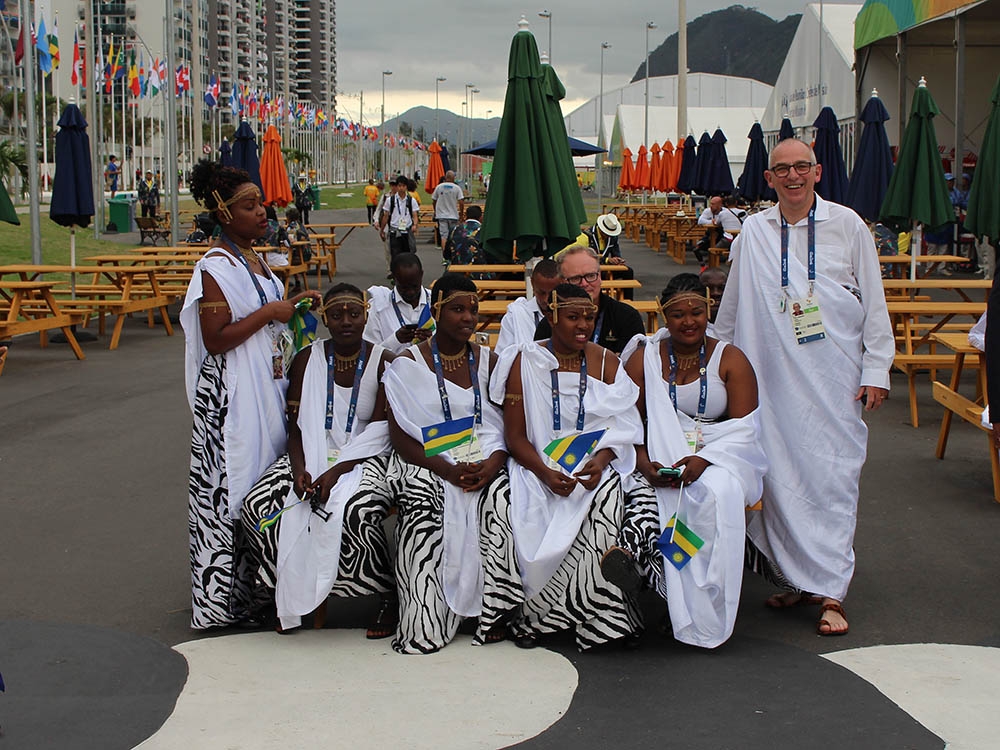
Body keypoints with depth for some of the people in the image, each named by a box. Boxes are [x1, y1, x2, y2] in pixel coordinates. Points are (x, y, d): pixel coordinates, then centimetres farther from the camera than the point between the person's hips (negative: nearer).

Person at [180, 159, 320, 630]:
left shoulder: (255, 260, 13)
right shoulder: (215, 266, -14)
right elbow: (216, 340, -21)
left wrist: (293, 305, 11)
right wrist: (269, 312, -17)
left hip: (268, 389, 9)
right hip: (230, 399, -9)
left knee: (263, 486, 12)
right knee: (233, 487, -5)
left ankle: (255, 590, 21)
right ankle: (223, 599, 3)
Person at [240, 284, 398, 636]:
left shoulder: (383, 363, -4)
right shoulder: (308, 359, 5)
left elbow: (379, 431, -10)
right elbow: (296, 424, 2)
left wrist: (336, 471, -23)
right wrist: (300, 469, -19)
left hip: (366, 456, -4)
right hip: (314, 454, 4)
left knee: (354, 511, -37)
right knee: (256, 505, -21)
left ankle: (390, 597, -13)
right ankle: (299, 593, -3)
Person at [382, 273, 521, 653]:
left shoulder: (489, 361, 12)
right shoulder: (407, 364, 3)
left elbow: (508, 424, 7)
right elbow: (400, 437, -4)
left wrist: (494, 462, -16)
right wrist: (447, 469, -19)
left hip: (482, 461, 2)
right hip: (427, 462, -2)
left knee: (501, 497, -32)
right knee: (422, 506, -35)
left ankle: (495, 614, -21)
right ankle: (423, 625, -24)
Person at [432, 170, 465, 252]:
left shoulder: (439, 187, 0)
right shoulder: (457, 188, -5)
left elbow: (433, 201, 7)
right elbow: (461, 202, -10)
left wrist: (435, 211, 24)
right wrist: (461, 212, 6)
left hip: (441, 215, 1)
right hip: (453, 216, -1)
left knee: (444, 236, -3)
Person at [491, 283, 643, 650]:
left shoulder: (607, 362, 9)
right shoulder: (525, 361, 2)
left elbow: (618, 427, 2)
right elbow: (515, 435, -3)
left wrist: (599, 461, -20)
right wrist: (545, 473, -21)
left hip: (592, 464, 2)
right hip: (537, 465, -1)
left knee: (607, 493, -33)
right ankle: (599, 613, -14)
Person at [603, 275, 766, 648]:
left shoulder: (730, 359, 7)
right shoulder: (644, 358, 10)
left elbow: (744, 428, -2)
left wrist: (703, 459, -19)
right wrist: (644, 462, -18)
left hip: (720, 458, -1)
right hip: (659, 457, 1)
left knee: (718, 492, -38)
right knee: (645, 491, -36)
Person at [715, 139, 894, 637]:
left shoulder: (847, 225, 2)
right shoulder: (753, 233, 7)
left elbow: (874, 303, 5)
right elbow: (731, 310, 16)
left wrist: (876, 369, 1)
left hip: (835, 376, -2)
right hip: (774, 377, 2)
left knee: (833, 475, -6)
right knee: (780, 476, 1)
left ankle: (829, 590, -4)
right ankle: (794, 579, 13)